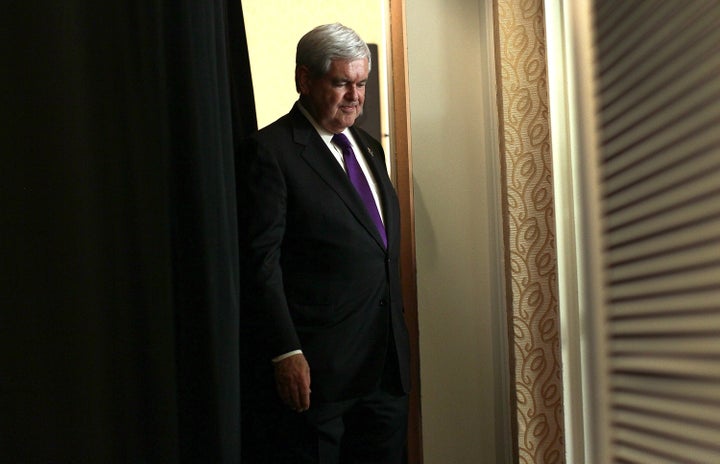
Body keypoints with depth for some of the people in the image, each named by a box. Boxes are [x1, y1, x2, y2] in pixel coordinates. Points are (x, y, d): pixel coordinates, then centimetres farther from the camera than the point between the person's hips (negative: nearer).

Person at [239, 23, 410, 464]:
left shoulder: (368, 147, 15)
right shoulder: (269, 151, -9)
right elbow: (261, 260, -14)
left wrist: (397, 338, 16)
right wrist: (286, 354, -19)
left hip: (387, 366, 7)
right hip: (314, 369, -7)